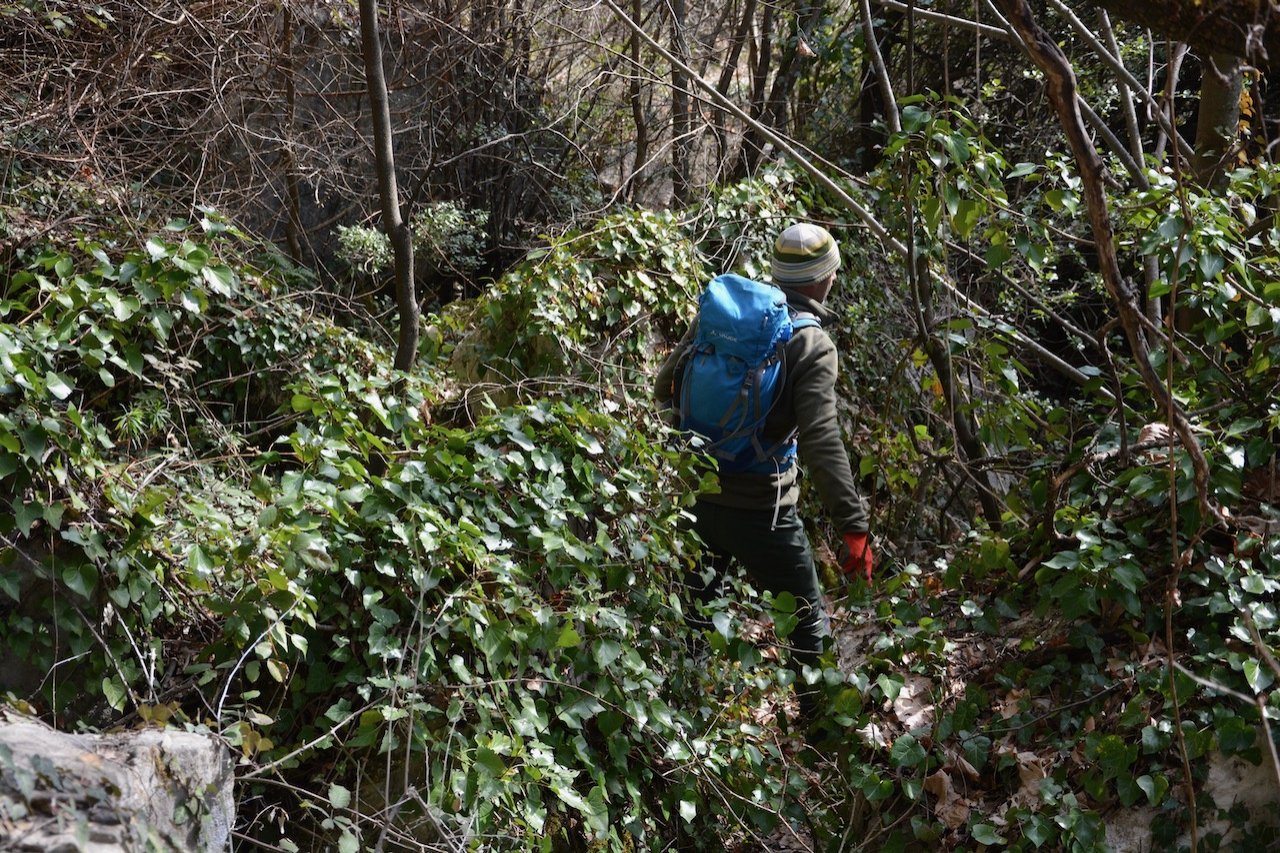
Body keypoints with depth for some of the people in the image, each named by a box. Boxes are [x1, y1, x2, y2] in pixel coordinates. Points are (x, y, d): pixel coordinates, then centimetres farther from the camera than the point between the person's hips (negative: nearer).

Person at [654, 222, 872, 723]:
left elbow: (664, 387, 10)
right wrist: (854, 527, -21)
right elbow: (821, 444, -21)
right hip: (760, 508, -5)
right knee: (806, 621, 11)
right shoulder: (812, 345, -12)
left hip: (695, 491, 5)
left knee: (696, 605, 25)